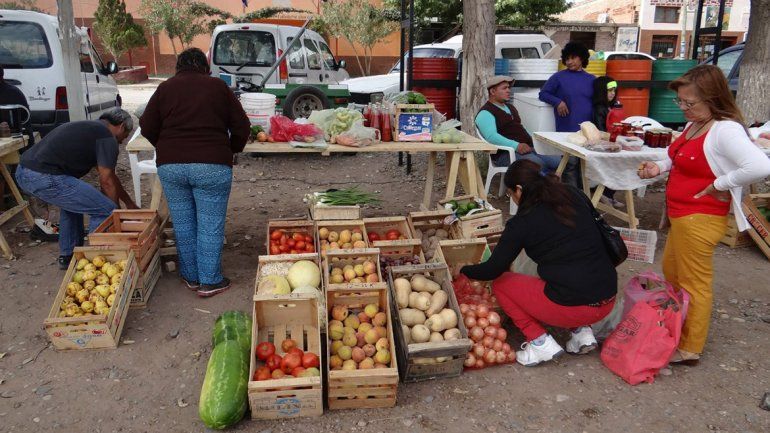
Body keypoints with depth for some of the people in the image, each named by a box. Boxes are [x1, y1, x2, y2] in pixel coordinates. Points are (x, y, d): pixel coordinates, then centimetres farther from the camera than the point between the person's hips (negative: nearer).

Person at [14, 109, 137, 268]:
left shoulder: (91, 128, 28)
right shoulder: (108, 138, -1)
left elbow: (109, 175, 34)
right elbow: (107, 181, -2)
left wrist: (129, 203, 38)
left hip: (23, 171, 11)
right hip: (45, 178, -10)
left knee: (72, 200, 33)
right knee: (105, 210, -5)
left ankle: (67, 256, 36)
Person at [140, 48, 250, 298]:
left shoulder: (165, 88, 10)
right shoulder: (218, 87, 6)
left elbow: (147, 127, 7)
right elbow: (241, 126, 5)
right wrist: (231, 150, 21)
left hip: (170, 165, 2)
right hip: (212, 165, -2)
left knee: (183, 223, 13)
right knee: (210, 225, 5)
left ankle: (191, 277, 24)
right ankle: (210, 281, 10)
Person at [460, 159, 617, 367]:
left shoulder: (522, 222, -7)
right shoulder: (574, 195, 6)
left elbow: (493, 270, 0)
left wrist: (463, 270, 18)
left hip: (571, 306, -6)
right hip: (609, 301, 6)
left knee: (500, 284, 13)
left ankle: (540, 342, 4)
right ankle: (582, 331, 16)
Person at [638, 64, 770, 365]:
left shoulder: (725, 130, -22)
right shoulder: (694, 125, 6)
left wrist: (720, 184, -25)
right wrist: (660, 167, 3)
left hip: (700, 219, -10)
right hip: (682, 216, 10)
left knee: (694, 283, 4)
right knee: (671, 271, 25)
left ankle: (689, 349, 20)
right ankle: (680, 327, 46)